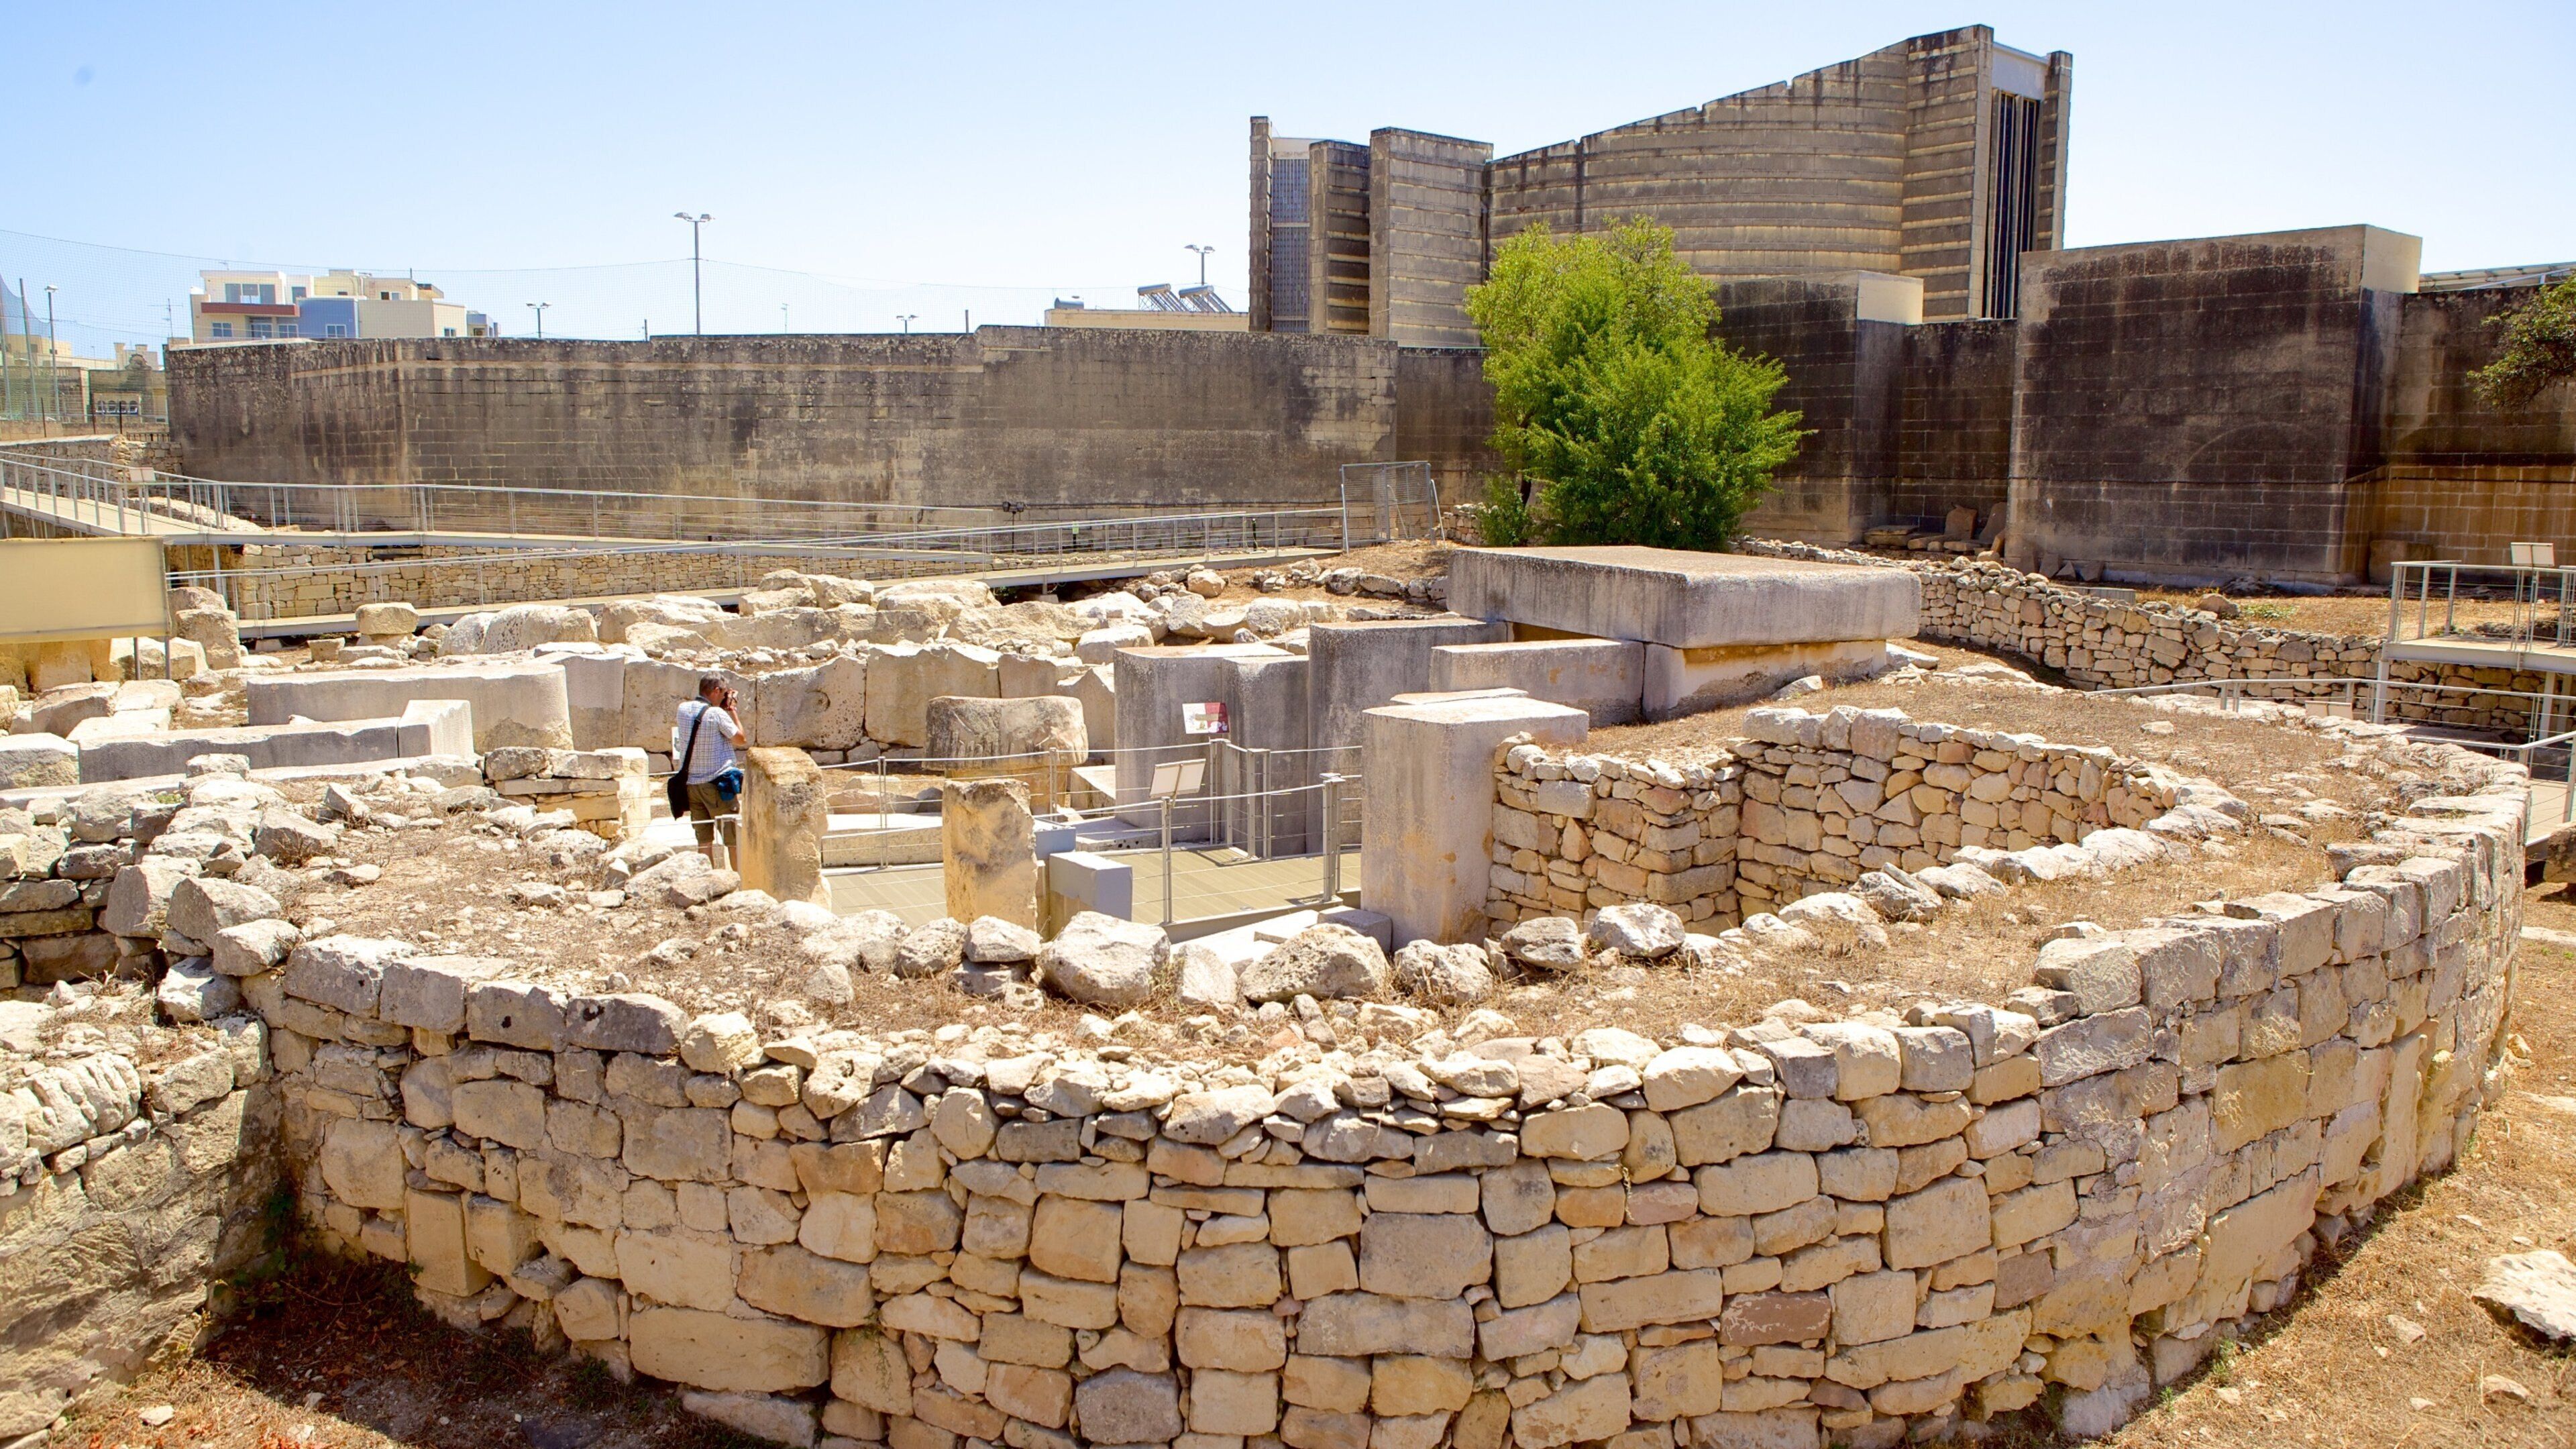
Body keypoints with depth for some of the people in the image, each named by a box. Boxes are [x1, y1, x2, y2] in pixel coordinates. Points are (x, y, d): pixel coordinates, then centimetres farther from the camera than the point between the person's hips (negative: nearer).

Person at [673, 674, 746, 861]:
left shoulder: (683, 709, 4)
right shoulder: (717, 713, -13)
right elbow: (740, 739, -4)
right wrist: (731, 710, 2)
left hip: (691, 783, 6)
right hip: (716, 782, -6)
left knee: (704, 841, 9)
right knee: (733, 838, 2)